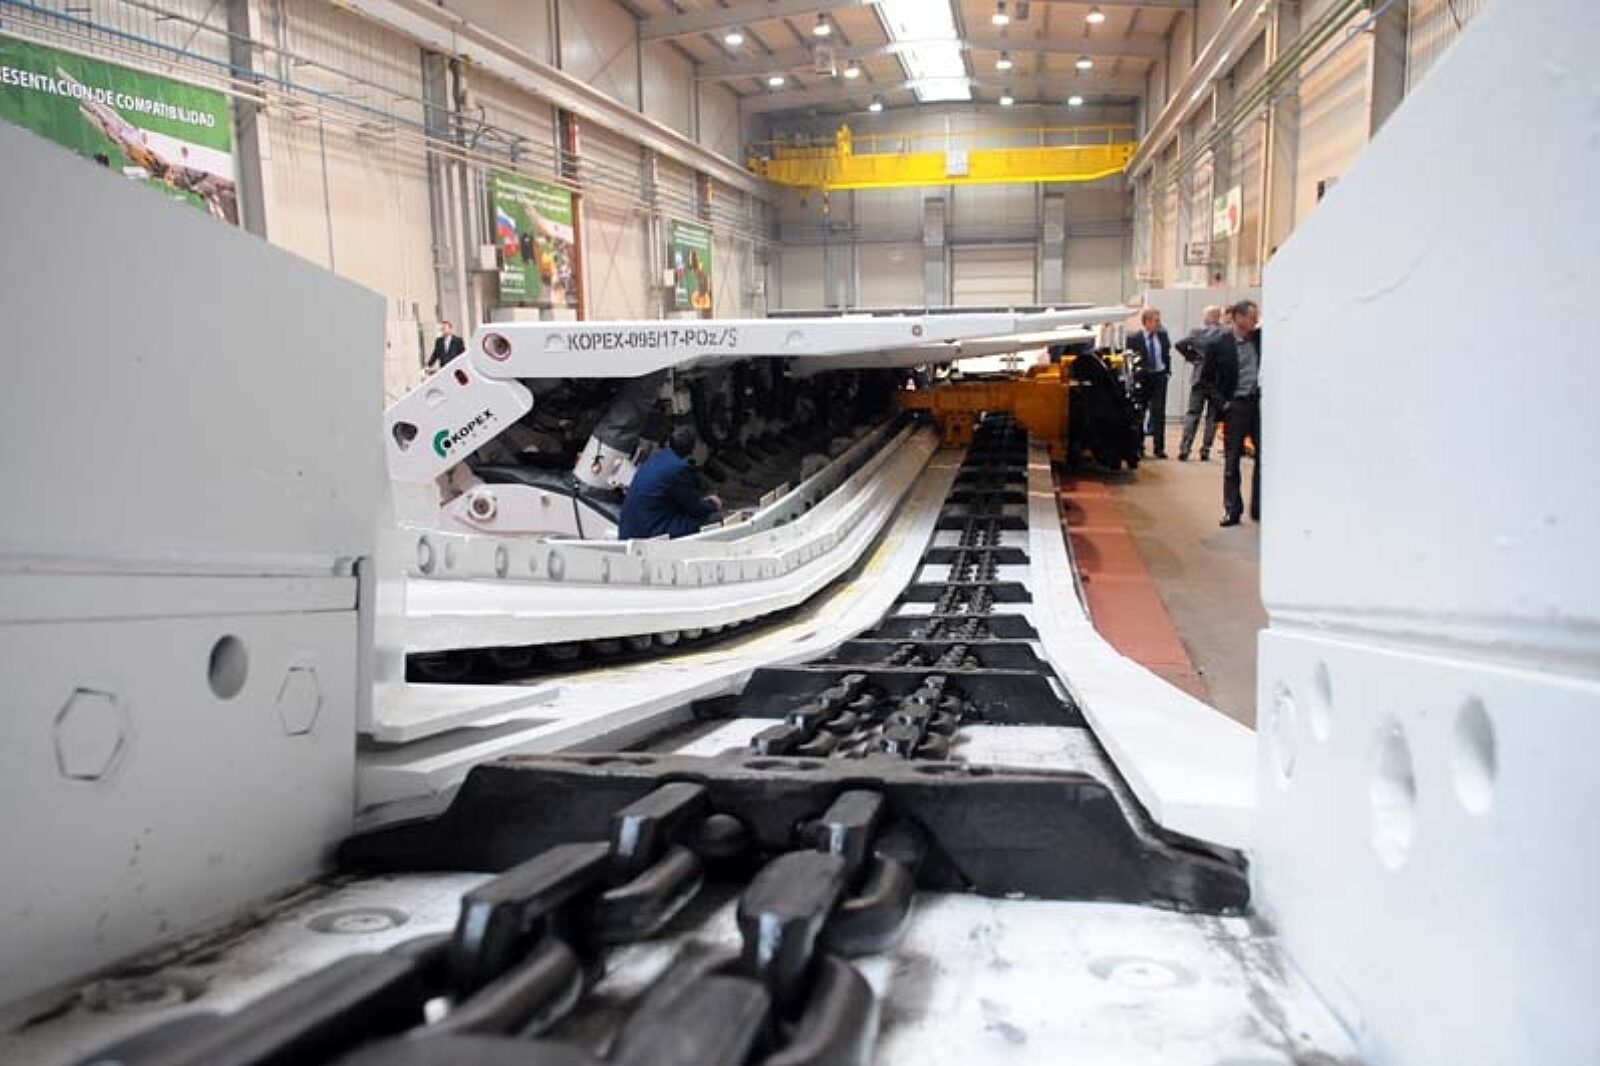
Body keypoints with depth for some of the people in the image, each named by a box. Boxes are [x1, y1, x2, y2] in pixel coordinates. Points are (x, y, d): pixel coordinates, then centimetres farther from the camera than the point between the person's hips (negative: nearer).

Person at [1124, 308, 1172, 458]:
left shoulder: (1163, 335, 3)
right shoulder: (1134, 339, -10)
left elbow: (1167, 354, 14)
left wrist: (1168, 371, 8)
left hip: (1159, 377, 2)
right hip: (1142, 378, -2)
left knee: (1159, 412, -3)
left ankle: (1159, 448, 1)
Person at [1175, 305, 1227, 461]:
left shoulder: (1197, 332, -1)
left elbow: (1180, 345, -8)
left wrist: (1192, 358, 3)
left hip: (1199, 378, 1)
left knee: (1192, 413, 5)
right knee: (1212, 416, 8)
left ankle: (1184, 450, -4)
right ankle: (1205, 451, 6)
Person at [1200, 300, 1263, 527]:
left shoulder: (1260, 338, 4)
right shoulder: (1220, 345, -5)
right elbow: (1207, 378, 0)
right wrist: (1222, 401, -7)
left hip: (1259, 403, 4)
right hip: (1235, 406, -4)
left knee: (1263, 457, 6)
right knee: (1232, 460, 3)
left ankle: (1259, 508, 16)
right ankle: (1232, 510, 10)